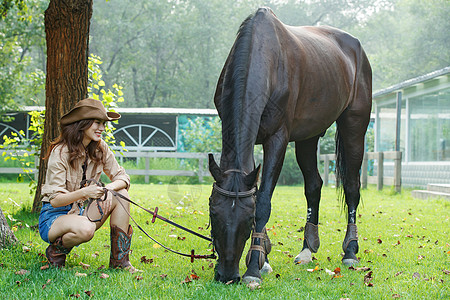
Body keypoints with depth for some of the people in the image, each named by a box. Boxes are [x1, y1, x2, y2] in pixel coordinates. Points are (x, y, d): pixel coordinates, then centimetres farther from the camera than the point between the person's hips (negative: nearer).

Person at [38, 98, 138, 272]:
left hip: (82, 211, 7)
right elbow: (55, 199, -22)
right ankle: (56, 250, -4)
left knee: (121, 194, -15)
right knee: (85, 228, -39)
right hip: (54, 216, -7)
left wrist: (110, 188, -25)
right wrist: (84, 192, -39)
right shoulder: (60, 152, -19)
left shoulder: (100, 148, 0)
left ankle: (119, 260, -10)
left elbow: (123, 177, -1)